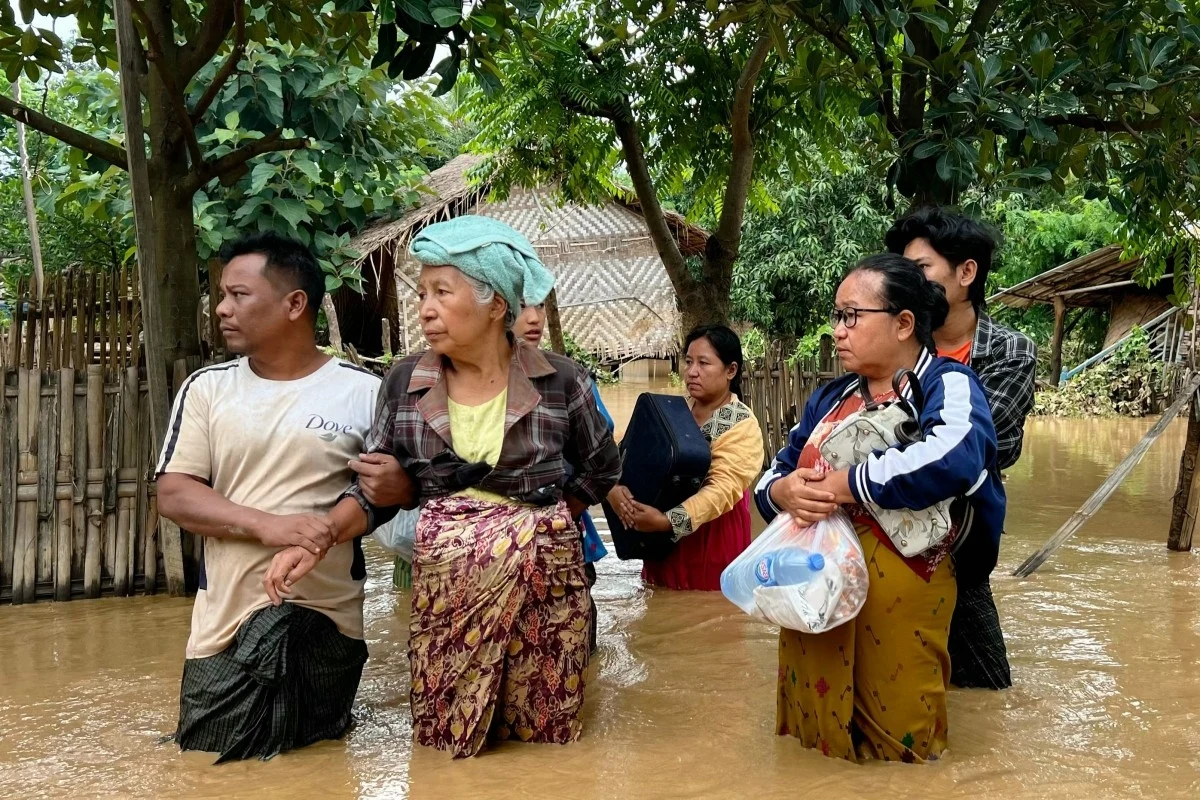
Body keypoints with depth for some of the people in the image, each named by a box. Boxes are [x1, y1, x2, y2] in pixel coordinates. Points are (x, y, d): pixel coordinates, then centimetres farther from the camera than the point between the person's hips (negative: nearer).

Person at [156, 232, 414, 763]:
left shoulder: (363, 392, -4)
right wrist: (269, 525, -19)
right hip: (224, 617, 2)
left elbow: (397, 485, -1)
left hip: (326, 615, -2)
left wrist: (325, 530, -20)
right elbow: (173, 496, -3)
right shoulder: (206, 388, 3)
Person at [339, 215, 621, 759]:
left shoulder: (559, 380, -4)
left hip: (544, 581, -1)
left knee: (545, 742, 7)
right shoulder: (405, 384, 1)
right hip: (444, 588, 1)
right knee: (444, 746, 7)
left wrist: (541, 518, 4)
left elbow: (601, 469, 10)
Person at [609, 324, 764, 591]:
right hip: (664, 539, 5)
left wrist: (668, 521, -33)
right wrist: (614, 486, -19)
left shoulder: (742, 425, -12)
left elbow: (724, 488, -23)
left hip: (712, 537, -5)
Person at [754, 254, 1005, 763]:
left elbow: (955, 459, -28)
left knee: (894, 752, 7)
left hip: (895, 607, -6)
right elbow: (771, 476, 15)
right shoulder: (829, 399, 14)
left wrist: (845, 485, -22)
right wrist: (785, 491, -10)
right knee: (817, 735, 17)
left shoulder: (947, 385, -7)